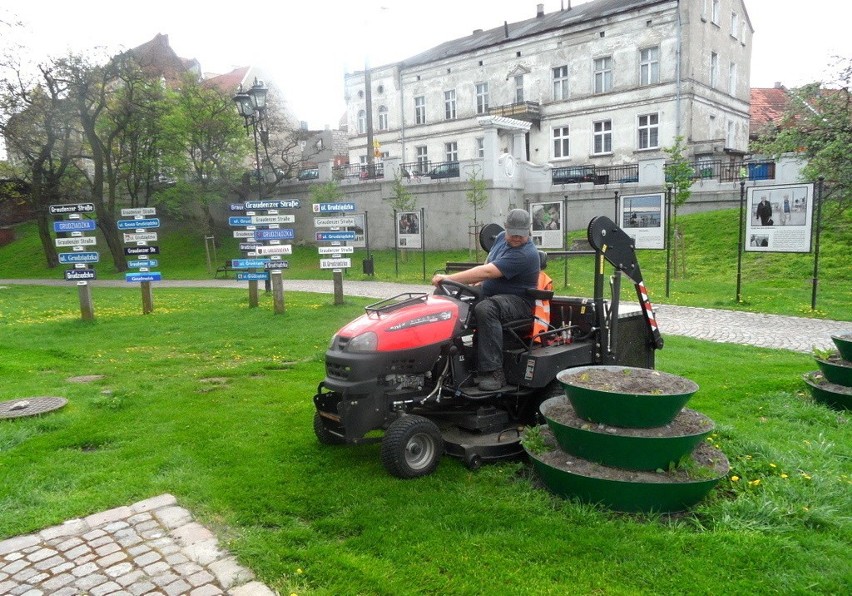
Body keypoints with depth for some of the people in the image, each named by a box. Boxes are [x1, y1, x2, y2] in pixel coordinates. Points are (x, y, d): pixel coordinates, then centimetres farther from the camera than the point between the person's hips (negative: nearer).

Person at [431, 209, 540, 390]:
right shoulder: (501, 237, 7)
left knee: (485, 309, -39)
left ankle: (494, 372, -36)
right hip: (489, 294, 9)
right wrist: (475, 283, 0)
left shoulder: (524, 254, -22)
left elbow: (487, 272, -29)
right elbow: (487, 265, 21)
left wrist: (449, 278, -31)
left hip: (517, 301, -9)